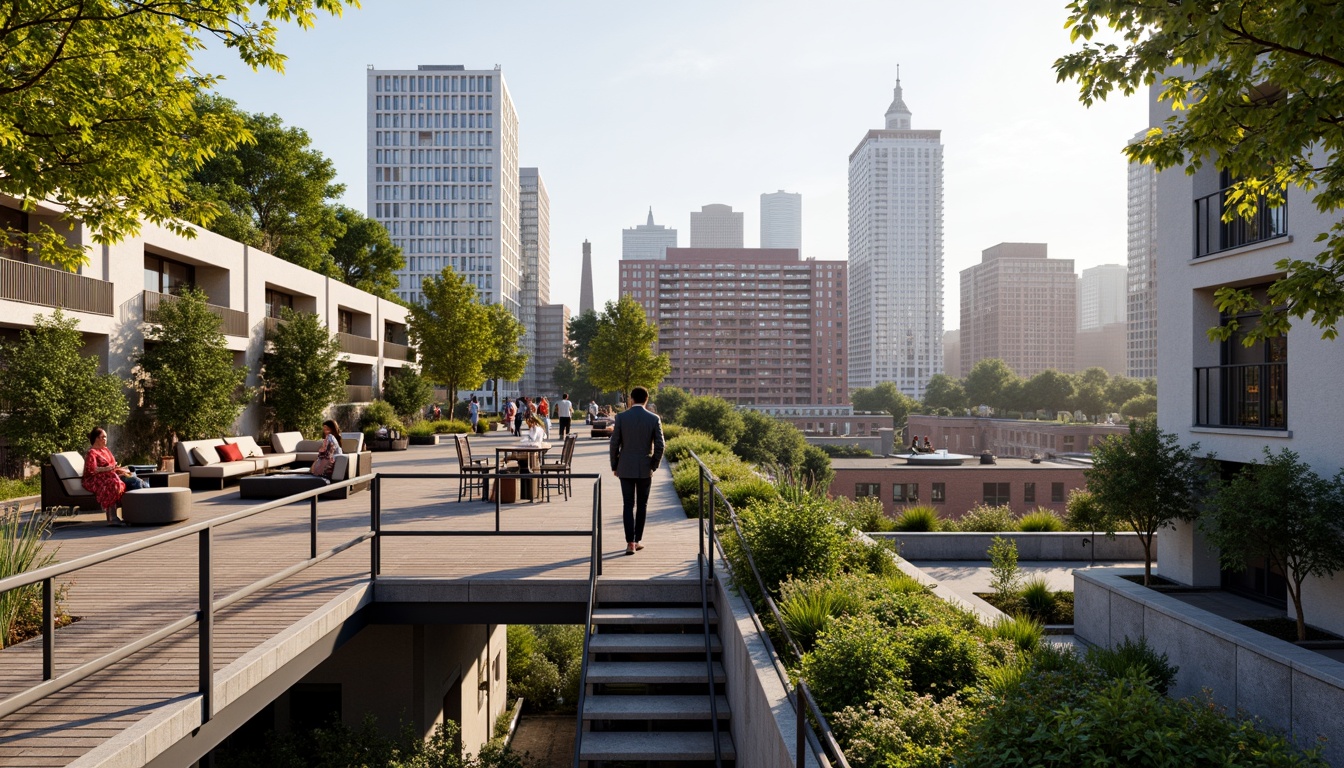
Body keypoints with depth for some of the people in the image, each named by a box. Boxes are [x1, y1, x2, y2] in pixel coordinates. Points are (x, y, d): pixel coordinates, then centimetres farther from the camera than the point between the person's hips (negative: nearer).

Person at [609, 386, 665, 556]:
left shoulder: (621, 417, -5)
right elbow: (659, 446, -7)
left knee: (628, 505, 3)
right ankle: (637, 541, 18)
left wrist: (614, 466, 6)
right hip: (645, 469, 1)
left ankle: (630, 543, -5)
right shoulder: (654, 419, -5)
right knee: (642, 505, 12)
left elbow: (614, 444, -5)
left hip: (626, 468, 0)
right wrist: (654, 466, 6)